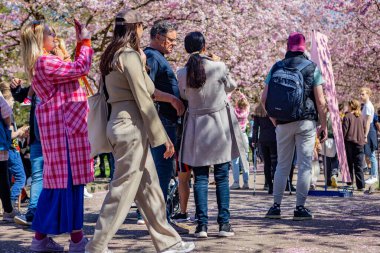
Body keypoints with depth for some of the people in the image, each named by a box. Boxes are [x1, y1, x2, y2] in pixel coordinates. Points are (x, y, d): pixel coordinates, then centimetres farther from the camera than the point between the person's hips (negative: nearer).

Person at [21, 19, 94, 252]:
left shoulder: (41, 63, 17)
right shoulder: (45, 63, -15)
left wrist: (80, 43, 18)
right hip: (63, 125, -10)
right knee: (69, 179, -6)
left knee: (57, 180, 12)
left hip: (59, 124, 10)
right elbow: (81, 68, -18)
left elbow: (73, 69, 23)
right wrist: (86, 41, -6)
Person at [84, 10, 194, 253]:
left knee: (149, 187, 13)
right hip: (131, 126, -10)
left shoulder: (112, 55, 15)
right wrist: (162, 137, -13)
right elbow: (144, 100, -15)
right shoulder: (130, 55, -12)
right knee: (123, 190, -3)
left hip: (120, 123, 10)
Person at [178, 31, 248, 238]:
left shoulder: (183, 73, -5)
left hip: (196, 125, 1)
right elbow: (231, 86, 8)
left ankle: (202, 224, 1)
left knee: (200, 178, 6)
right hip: (220, 125, -1)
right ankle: (224, 223, 4)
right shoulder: (219, 67, -11)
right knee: (222, 177, 6)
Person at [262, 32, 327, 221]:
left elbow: (264, 98, 2)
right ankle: (300, 208, 2)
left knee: (282, 165, 11)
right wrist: (323, 125, 1)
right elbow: (320, 101, -7)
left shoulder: (276, 67, 5)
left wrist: (273, 119, 12)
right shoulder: (312, 68, -2)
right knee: (304, 165, 2)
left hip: (283, 123, 3)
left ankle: (276, 206, 9)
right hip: (306, 122, -3)